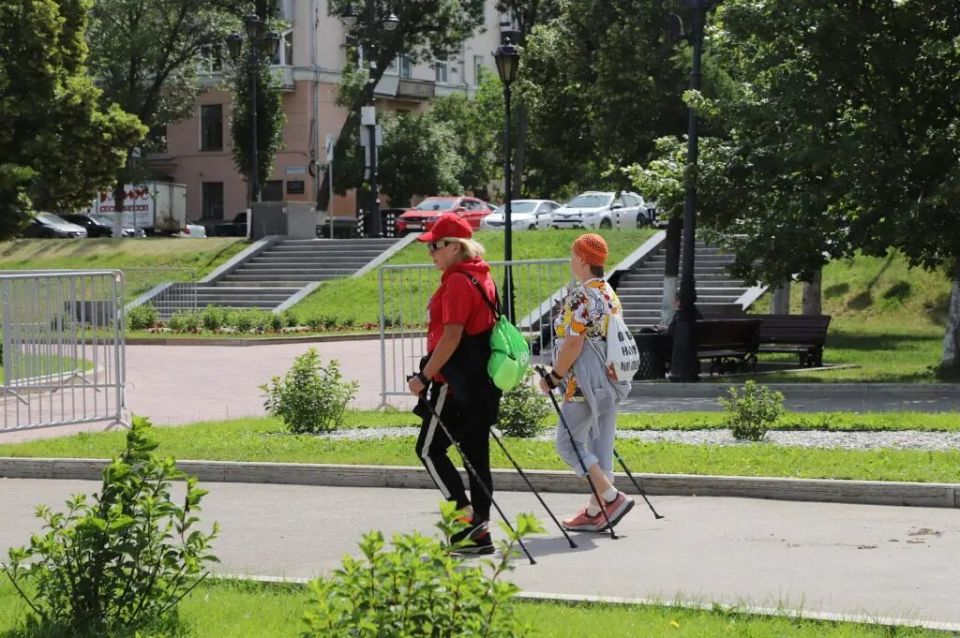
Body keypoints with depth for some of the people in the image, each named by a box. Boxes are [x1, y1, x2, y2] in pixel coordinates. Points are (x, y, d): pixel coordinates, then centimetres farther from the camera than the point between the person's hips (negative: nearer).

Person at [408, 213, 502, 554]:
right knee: (476, 453, 9)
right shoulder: (482, 277, 15)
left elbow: (452, 336, -22)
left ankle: (466, 516, -6)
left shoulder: (458, 282, -15)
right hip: (481, 382, 10)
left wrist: (425, 376, -18)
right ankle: (479, 533, 10)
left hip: (456, 384, -10)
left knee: (429, 449, -1)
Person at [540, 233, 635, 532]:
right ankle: (595, 512, 13)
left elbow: (573, 344, -20)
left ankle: (612, 497, -11)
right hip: (611, 382, 9)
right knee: (600, 445, 11)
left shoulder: (580, 297, -15)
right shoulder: (611, 295, 13)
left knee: (568, 442, -1)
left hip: (585, 383, -9)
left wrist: (553, 378, -11)